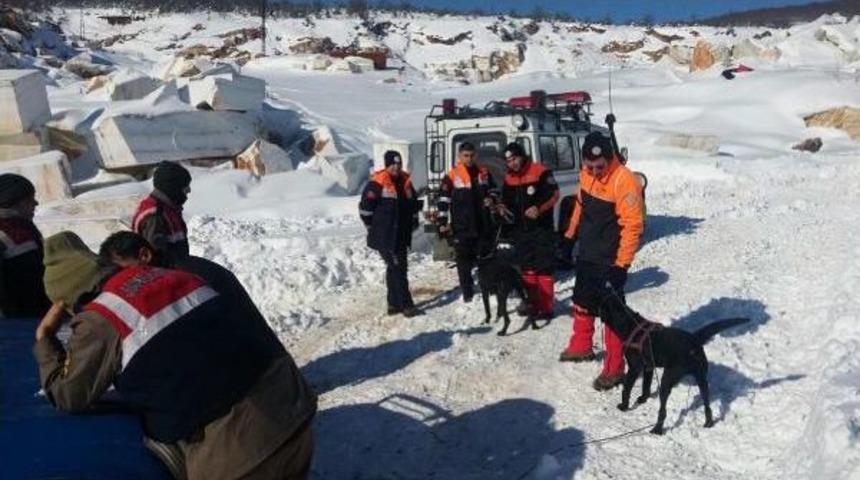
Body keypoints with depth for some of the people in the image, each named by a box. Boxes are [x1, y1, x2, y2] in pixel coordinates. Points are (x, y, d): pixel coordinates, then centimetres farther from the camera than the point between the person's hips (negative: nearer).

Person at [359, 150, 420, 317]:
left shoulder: (406, 181, 10)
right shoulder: (377, 183, -12)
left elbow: (413, 205, 22)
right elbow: (365, 207, -11)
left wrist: (412, 224, 18)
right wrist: (373, 227, -4)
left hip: (401, 236, 7)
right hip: (384, 237, -7)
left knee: (396, 269, 13)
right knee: (398, 269, -9)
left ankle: (394, 303, 22)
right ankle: (406, 305, -3)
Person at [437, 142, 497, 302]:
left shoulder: (484, 172, 7)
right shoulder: (452, 176, -5)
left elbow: (493, 190, 20)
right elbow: (444, 200, -4)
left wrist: (491, 199, -3)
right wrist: (443, 222, -8)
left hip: (483, 224, 4)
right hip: (461, 227, -4)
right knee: (464, 261, -1)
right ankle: (467, 293, 5)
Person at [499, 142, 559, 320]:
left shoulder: (540, 172, -11)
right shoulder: (509, 178, 10)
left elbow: (554, 194, -11)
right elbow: (507, 200, 21)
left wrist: (539, 208, -25)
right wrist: (503, 209, -1)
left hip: (542, 228, -7)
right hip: (521, 230, 7)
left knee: (544, 269, -4)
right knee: (527, 269, 13)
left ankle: (546, 308, 1)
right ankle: (533, 305, 22)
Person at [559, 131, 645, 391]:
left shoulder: (625, 181, -24)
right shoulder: (587, 173, 1)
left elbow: (633, 225, -23)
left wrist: (622, 263, -23)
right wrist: (571, 234, 20)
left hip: (610, 260, -8)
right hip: (587, 254, 8)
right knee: (582, 302, 22)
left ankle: (614, 369, 12)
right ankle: (581, 347, 42)